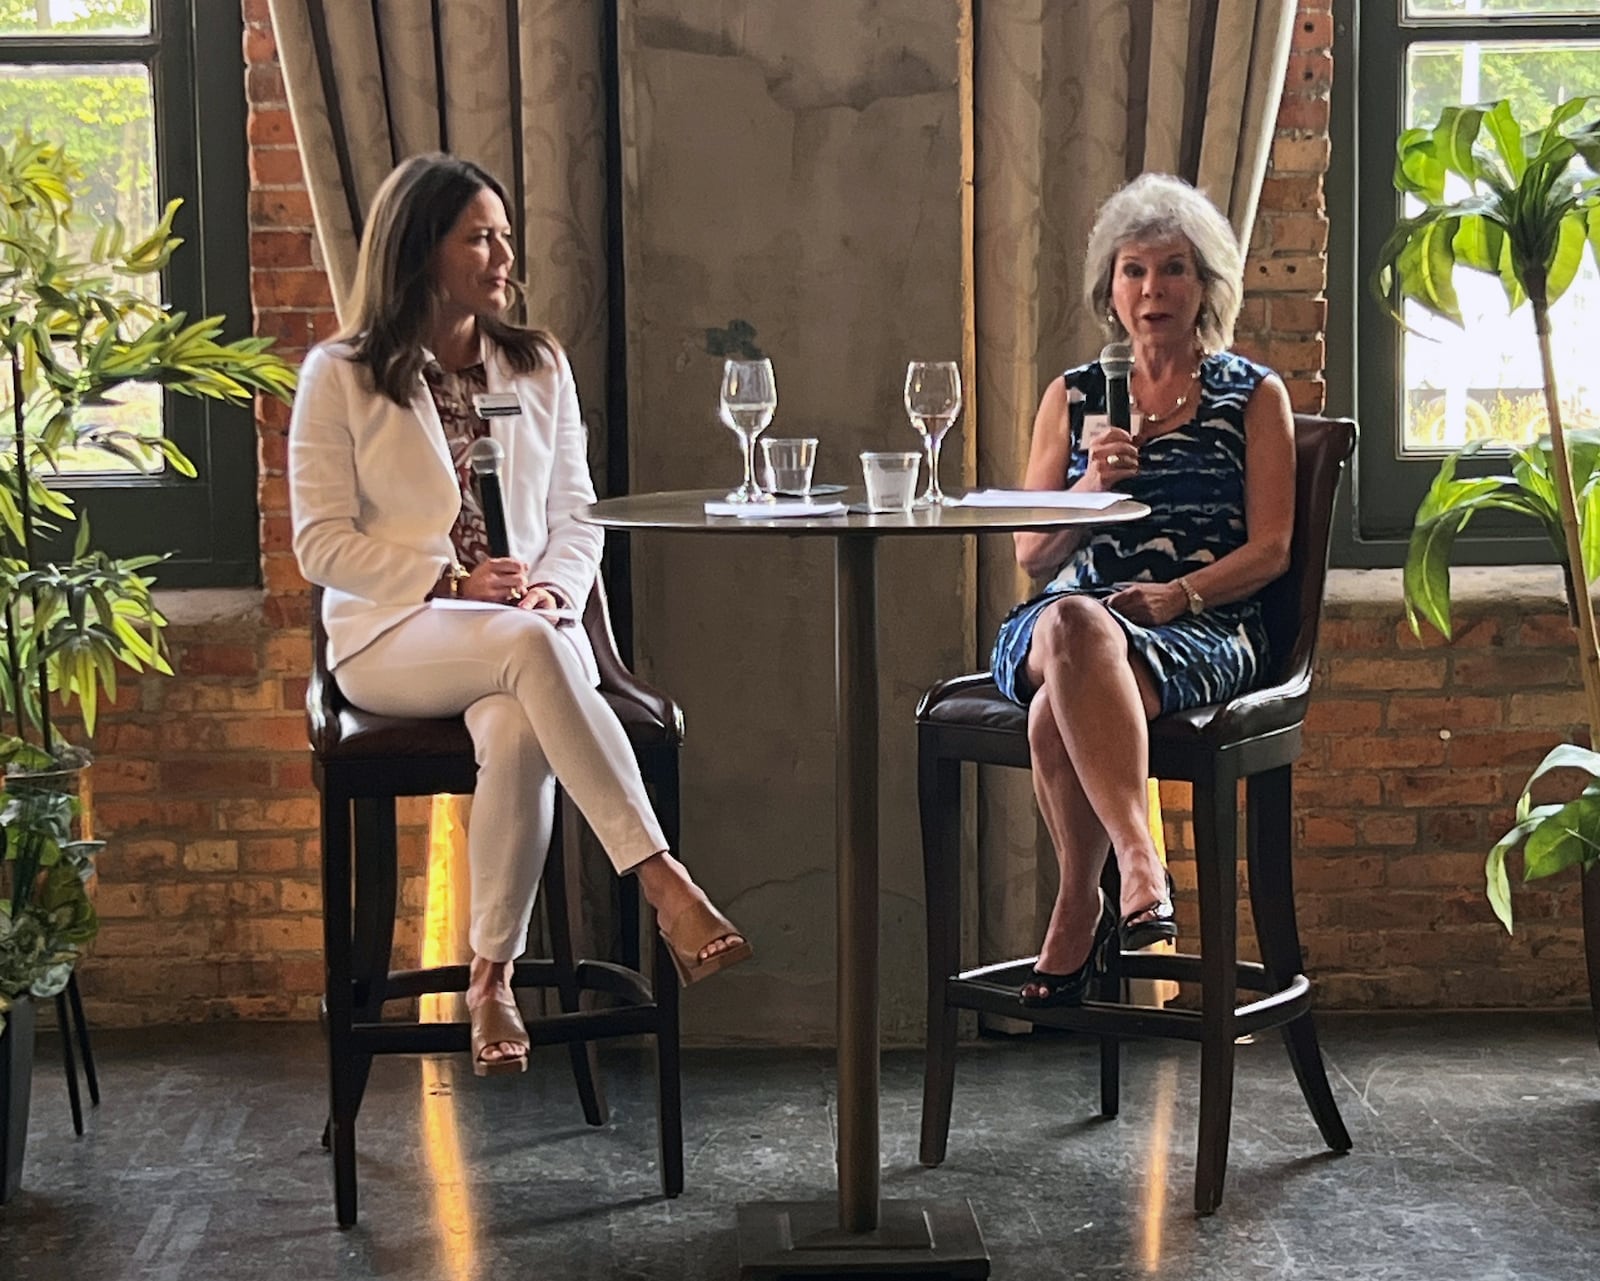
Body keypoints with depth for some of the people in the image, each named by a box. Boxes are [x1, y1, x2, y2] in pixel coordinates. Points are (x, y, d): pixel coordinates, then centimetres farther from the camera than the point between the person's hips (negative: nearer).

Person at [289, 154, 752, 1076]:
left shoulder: (539, 366, 14)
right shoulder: (341, 378, 2)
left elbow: (575, 516, 13)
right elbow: (324, 543, -3)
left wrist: (553, 591, -9)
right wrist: (454, 581, -15)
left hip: (526, 626, 3)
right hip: (392, 636, -3)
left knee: (518, 732, -35)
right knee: (531, 649, -38)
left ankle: (493, 974, -24)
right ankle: (665, 886, -43)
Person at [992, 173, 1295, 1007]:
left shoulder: (1254, 396, 13)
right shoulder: (1073, 396, 19)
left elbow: (1269, 548, 3)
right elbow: (1031, 555, 14)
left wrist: (1176, 595, -14)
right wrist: (1091, 488, -6)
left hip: (1203, 633, -2)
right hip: (1069, 616, 3)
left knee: (1057, 715, -37)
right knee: (1073, 626, -40)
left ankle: (1077, 909, -28)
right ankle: (1137, 859, -39)